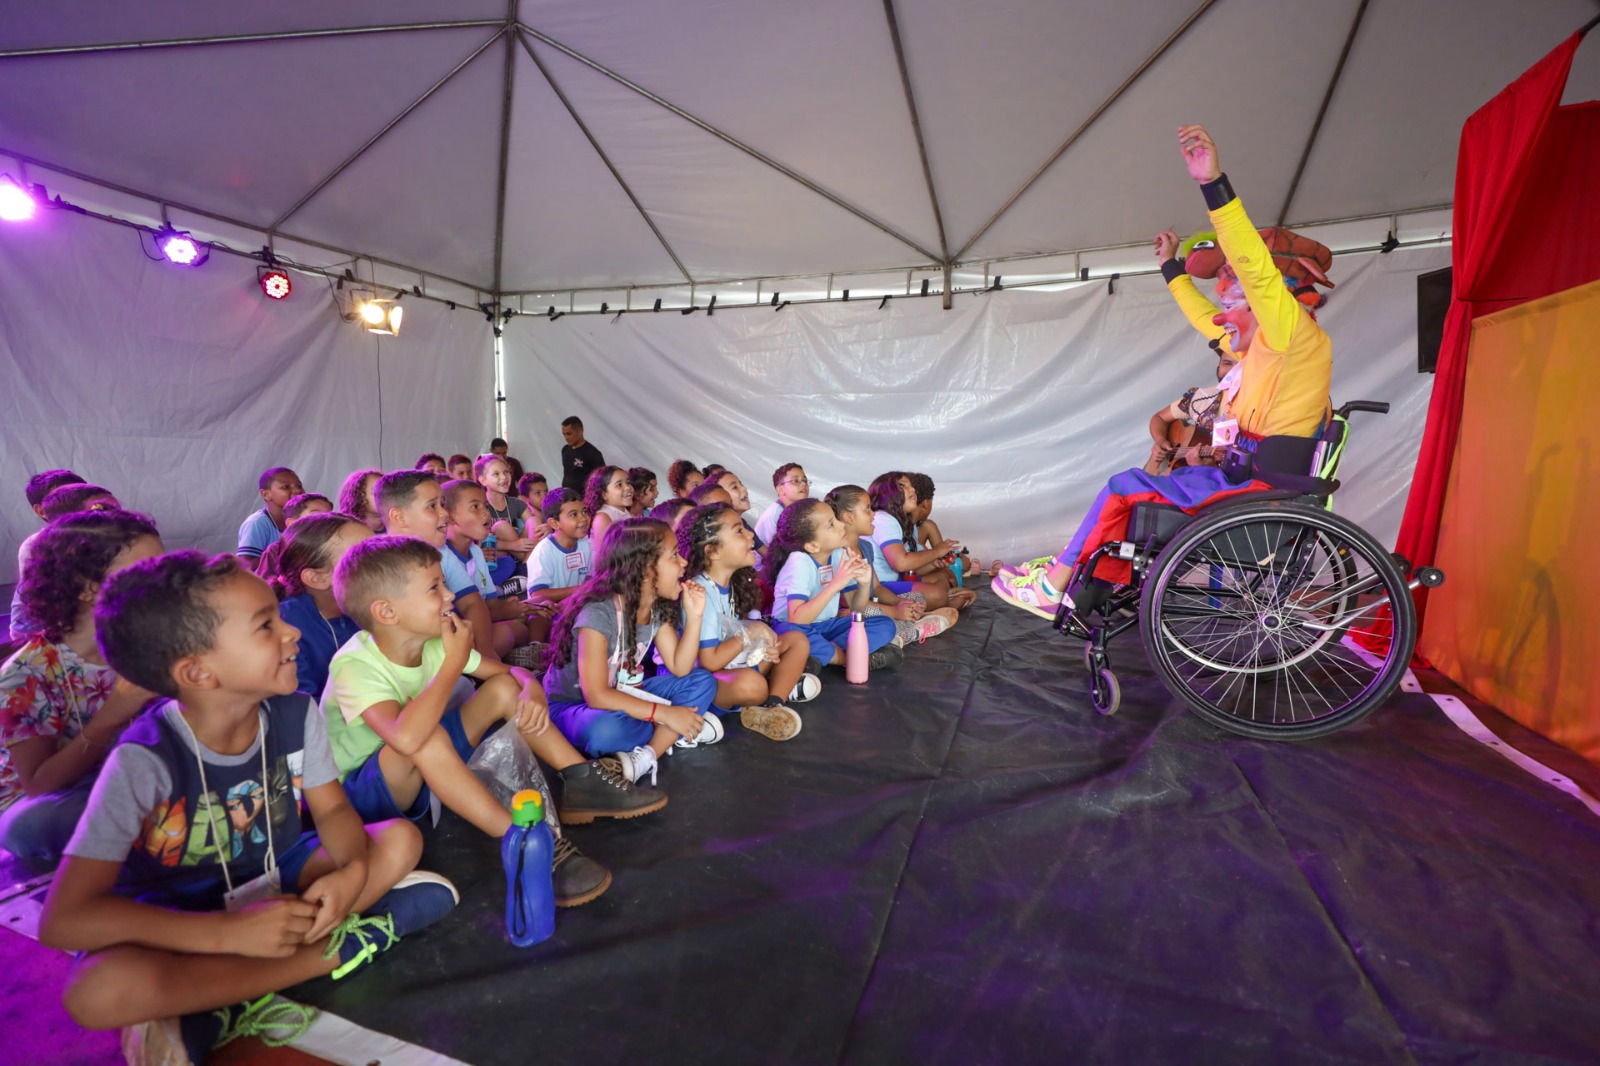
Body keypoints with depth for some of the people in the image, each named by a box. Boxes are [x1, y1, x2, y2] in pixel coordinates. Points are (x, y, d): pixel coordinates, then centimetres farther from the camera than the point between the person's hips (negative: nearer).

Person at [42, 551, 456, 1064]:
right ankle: (340, 947, -24)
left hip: (276, 878, 5)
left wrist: (353, 871, -27)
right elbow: (63, 919, -28)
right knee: (101, 990, -36)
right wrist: (232, 932, -35)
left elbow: (332, 810, -4)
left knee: (399, 841, -17)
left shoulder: (296, 713, -14)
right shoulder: (146, 761, -27)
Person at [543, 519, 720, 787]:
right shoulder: (599, 613, -28)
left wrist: (694, 616, -16)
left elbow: (680, 668, -5)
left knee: (703, 682, -7)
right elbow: (597, 695, -31)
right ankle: (676, 734, -15)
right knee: (605, 729, -42)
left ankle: (648, 756, -22)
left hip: (623, 696, 8)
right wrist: (665, 714, -31)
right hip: (572, 705, -7)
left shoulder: (658, 608, -5)